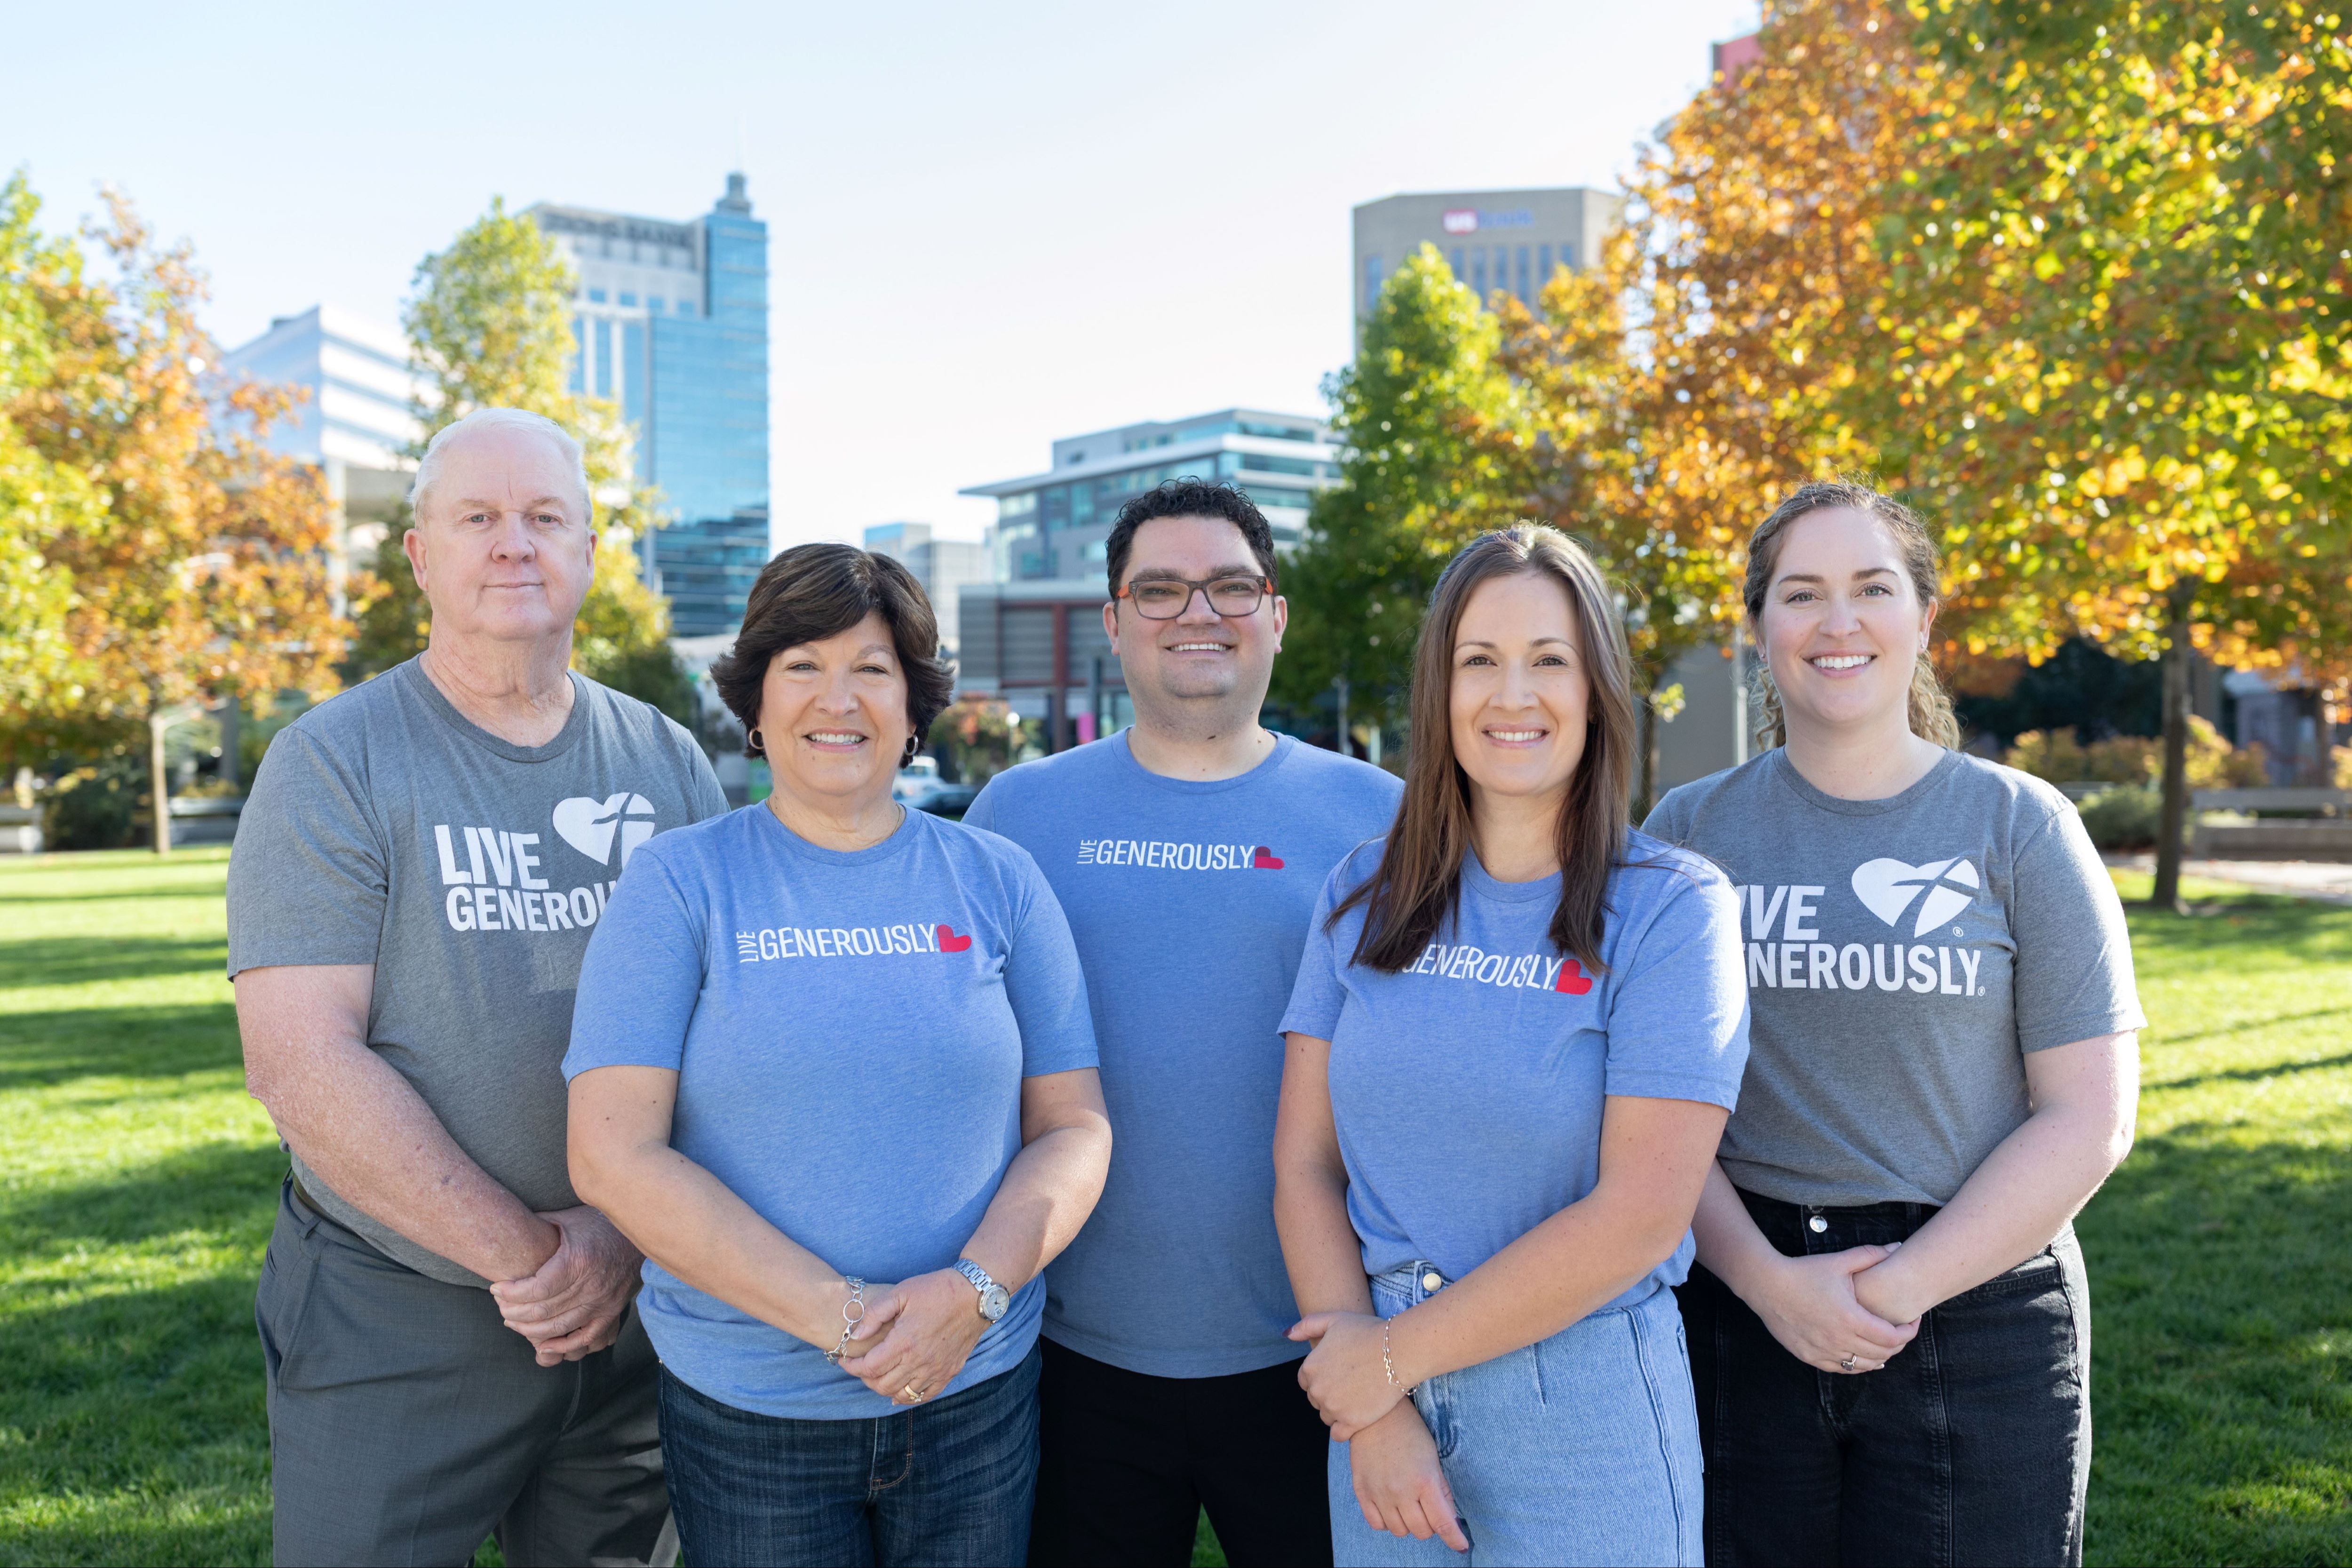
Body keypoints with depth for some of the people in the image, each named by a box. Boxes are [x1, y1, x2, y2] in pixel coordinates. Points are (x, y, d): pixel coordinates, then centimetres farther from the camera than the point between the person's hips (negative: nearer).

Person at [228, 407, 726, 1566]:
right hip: (390, 1327, -3)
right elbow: (300, 1061, -15)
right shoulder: (333, 764, -7)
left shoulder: (668, 763, 4)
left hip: (642, 1298, 4)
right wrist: (523, 1251, -17)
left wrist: (623, 1231, -12)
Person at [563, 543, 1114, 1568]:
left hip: (977, 1396, 2)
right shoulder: (680, 885, -4)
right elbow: (613, 1154, -11)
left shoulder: (999, 883, 3)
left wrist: (975, 1290, -16)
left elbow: (1074, 1128, 2)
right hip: (744, 1410, -2)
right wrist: (841, 1319, -16)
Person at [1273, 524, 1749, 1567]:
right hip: (1377, 1406, 3)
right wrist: (1376, 1415, -9)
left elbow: (1640, 1213, -16)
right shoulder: (1365, 897, 2)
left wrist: (1394, 1353, -12)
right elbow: (1305, 1166, 0)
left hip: (1583, 1412, -3)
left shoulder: (1671, 907, -10)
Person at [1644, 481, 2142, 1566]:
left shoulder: (2020, 827, 0)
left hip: (1976, 1307, -1)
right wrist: (1766, 1277, -13)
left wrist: (1900, 1287, -13)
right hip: (1739, 1305, 1)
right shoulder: (1689, 830, 3)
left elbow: (2089, 1118, -5)